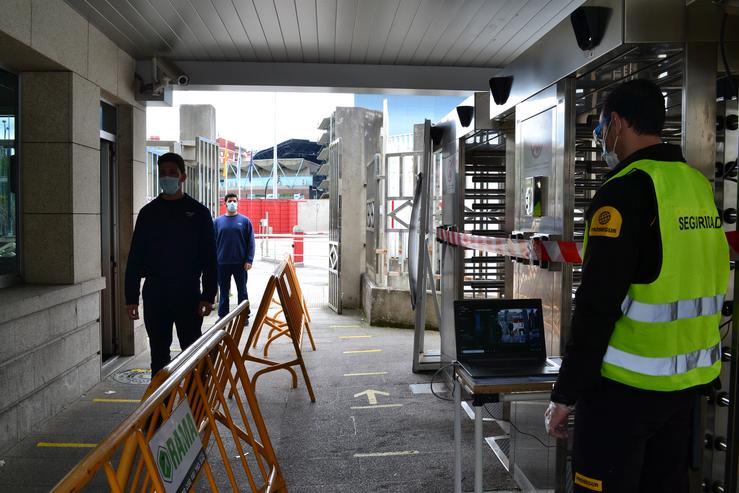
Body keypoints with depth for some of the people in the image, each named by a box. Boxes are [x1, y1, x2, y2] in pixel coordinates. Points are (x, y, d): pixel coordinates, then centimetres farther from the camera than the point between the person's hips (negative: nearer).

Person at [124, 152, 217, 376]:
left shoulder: (198, 212, 2)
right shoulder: (148, 212, 7)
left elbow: (209, 257, -1)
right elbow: (135, 257, 7)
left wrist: (208, 296, -9)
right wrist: (131, 297, 1)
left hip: (188, 293, -2)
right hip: (155, 294, 2)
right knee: (159, 353, 9)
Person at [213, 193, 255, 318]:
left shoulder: (245, 221, 2)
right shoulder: (217, 221, 5)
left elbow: (250, 242, 0)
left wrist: (249, 260, -9)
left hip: (240, 263, -1)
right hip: (222, 263, 1)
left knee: (242, 291, 7)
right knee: (224, 291, 10)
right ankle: (223, 316, 19)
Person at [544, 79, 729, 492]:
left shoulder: (625, 190, -17)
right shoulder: (700, 185, 8)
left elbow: (597, 303, -21)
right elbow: (702, 284, 15)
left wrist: (565, 394, -15)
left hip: (627, 384, -8)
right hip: (690, 380, 8)